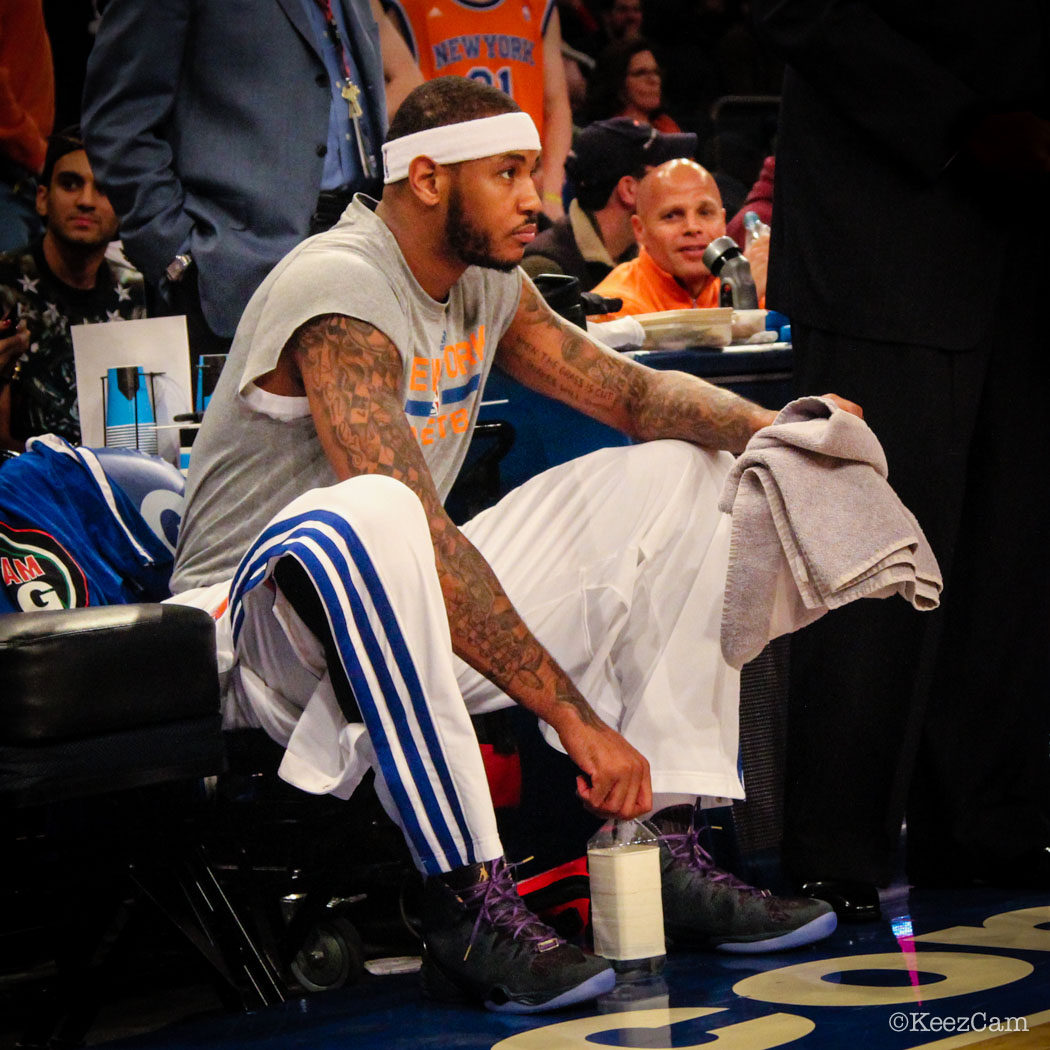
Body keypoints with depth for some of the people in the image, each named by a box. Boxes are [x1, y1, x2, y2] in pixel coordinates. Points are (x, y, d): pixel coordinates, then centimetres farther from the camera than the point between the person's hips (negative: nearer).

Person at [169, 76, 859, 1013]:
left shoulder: (487, 284, 7)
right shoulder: (340, 296, -22)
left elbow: (630, 390, 11)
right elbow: (425, 538, -31)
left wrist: (776, 429, -11)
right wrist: (573, 715, -34)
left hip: (397, 621, 9)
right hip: (255, 621, -9)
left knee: (682, 474, 5)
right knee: (366, 517, -43)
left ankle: (666, 854, -5)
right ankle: (469, 905, -36)